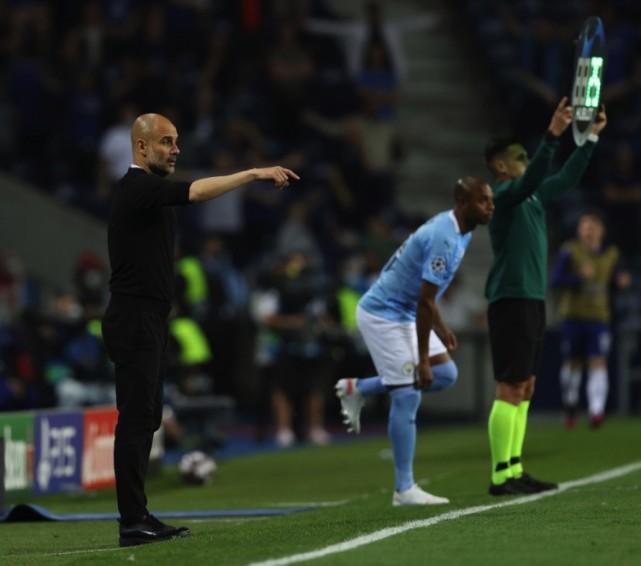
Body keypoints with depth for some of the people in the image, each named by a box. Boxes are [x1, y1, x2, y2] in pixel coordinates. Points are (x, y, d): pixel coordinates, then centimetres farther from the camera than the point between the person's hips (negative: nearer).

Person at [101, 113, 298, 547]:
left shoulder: (150, 191, 19)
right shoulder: (138, 189, -13)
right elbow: (196, 191, -29)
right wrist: (255, 174, -32)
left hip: (149, 322, 10)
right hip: (134, 321, -10)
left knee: (146, 419, 10)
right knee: (136, 419, -11)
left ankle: (138, 517, 13)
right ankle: (132, 522, -12)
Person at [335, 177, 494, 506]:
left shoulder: (458, 232, 6)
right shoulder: (443, 239, -26)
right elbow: (425, 301, -25)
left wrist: (440, 327, 21)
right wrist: (422, 361, -22)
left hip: (403, 314, 10)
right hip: (383, 315, -10)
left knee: (445, 374, 7)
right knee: (408, 396, -9)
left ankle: (358, 390, 15)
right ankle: (404, 489, -3)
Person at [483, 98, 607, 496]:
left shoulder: (534, 194, 15)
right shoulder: (504, 194, -11)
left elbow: (569, 177, 26)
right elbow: (531, 178, -30)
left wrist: (592, 137, 20)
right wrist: (553, 135, -39)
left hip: (533, 299, 9)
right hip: (511, 299, -9)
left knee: (526, 388, 10)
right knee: (511, 388, -10)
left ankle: (515, 471, 13)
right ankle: (502, 475, -10)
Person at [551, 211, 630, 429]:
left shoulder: (610, 254, 6)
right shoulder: (570, 251, -5)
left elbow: (614, 277, 20)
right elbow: (556, 280, -12)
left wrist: (622, 281, -3)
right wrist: (580, 277, -25)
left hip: (599, 318, 1)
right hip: (573, 316, -1)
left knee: (598, 362, -13)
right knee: (573, 363, 10)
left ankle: (596, 410, -23)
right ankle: (570, 407, 29)